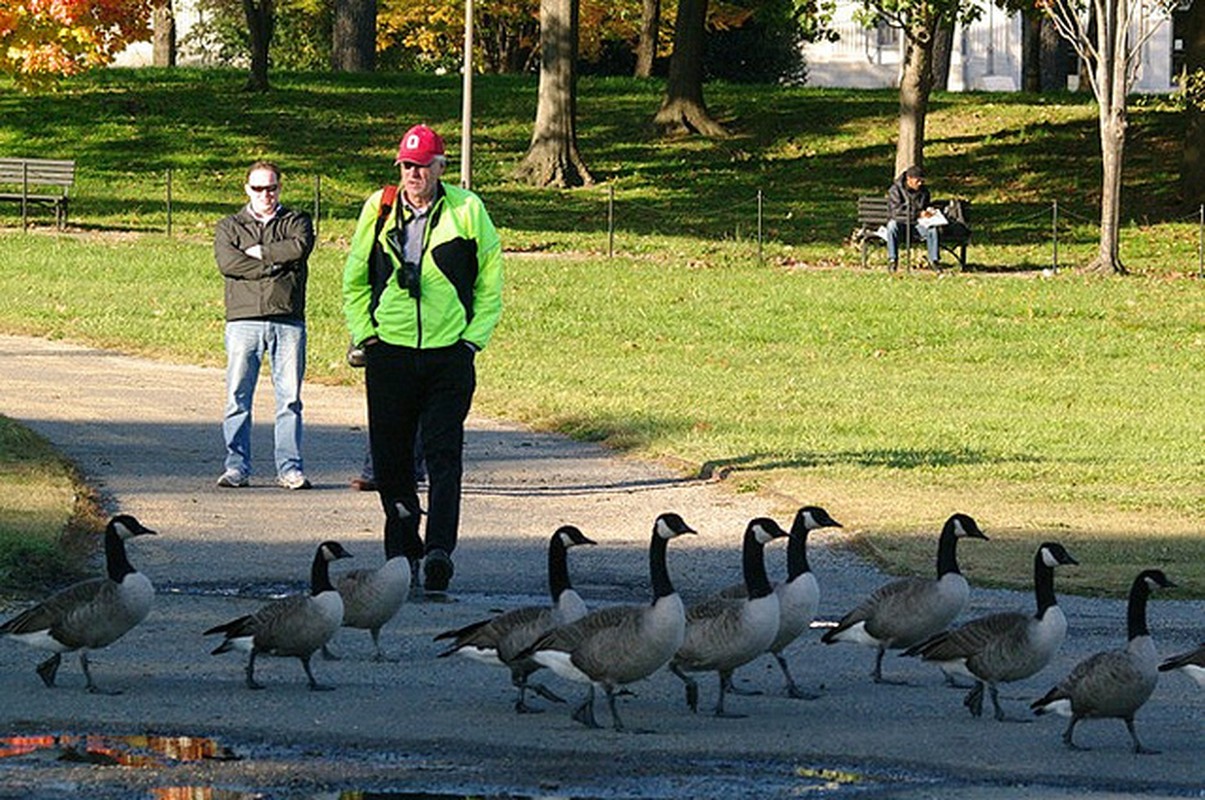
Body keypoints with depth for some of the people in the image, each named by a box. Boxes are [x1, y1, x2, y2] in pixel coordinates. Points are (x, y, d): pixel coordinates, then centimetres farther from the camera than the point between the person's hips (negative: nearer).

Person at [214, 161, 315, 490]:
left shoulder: (296, 222, 15)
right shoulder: (229, 227, 15)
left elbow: (300, 247, -8)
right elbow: (227, 262, -4)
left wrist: (259, 252, -3)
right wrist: (274, 265, -8)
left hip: (288, 320, 0)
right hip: (244, 320, 0)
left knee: (289, 397, -1)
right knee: (238, 397, -4)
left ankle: (290, 468, 2)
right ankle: (237, 467, -1)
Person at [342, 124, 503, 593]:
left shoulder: (467, 210, 0)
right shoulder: (379, 210, 5)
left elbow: (491, 282, 7)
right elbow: (354, 280, 16)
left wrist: (473, 339, 0)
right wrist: (365, 334, 7)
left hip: (449, 356, -2)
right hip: (390, 354, 2)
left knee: (444, 456, -10)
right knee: (390, 457, 5)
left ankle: (439, 551, -16)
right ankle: (403, 545, 21)